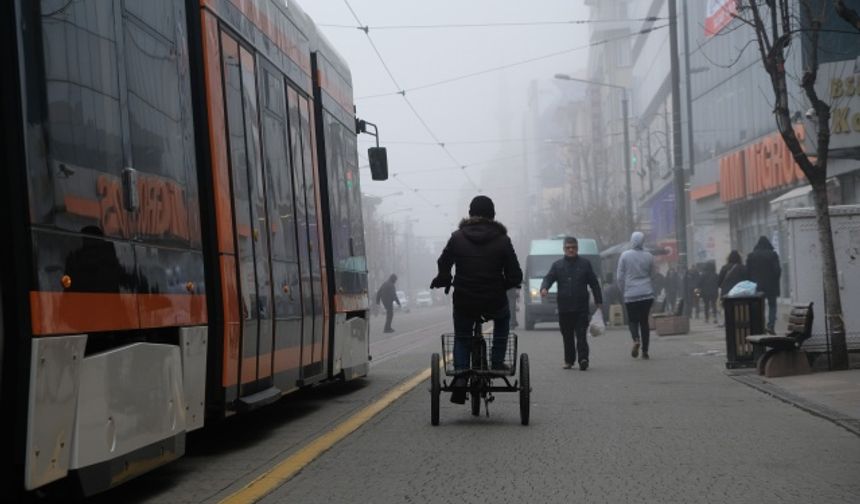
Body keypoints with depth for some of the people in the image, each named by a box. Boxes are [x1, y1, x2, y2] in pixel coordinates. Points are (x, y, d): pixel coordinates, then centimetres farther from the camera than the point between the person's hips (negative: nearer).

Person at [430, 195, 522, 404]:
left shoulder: (457, 237, -2)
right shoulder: (502, 240, -3)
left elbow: (444, 265, 1)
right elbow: (515, 276, -4)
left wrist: (442, 281, 21)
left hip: (464, 302, 1)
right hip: (494, 303, 0)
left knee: (462, 337, 21)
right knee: (503, 318, 33)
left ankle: (460, 375, 1)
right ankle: (497, 361, 23)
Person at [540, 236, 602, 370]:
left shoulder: (585, 264, 9)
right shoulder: (557, 265, 11)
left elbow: (594, 283, 10)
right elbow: (548, 278, 1)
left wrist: (599, 301, 5)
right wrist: (544, 288, -22)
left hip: (581, 307, -2)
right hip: (564, 308, 2)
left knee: (581, 335, -9)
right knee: (567, 336, 8)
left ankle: (583, 358, -16)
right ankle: (569, 360, 17)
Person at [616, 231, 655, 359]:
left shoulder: (625, 256, -6)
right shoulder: (648, 256, 0)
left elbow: (620, 276, -2)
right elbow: (652, 273, 13)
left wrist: (623, 291, 12)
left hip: (631, 294, -2)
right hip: (647, 293, 2)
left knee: (632, 320, 10)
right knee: (644, 321, 8)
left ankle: (636, 339, -19)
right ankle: (645, 350, 5)